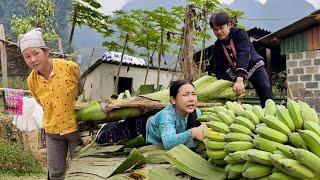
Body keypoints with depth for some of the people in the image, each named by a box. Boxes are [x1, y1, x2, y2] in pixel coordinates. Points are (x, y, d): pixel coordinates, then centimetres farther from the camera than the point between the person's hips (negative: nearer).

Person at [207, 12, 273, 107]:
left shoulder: (240, 34, -21)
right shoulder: (217, 47, -8)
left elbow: (243, 55, -37)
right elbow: (220, 69, -14)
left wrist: (239, 80, -51)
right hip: (236, 73, 4)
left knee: (267, 99, -17)